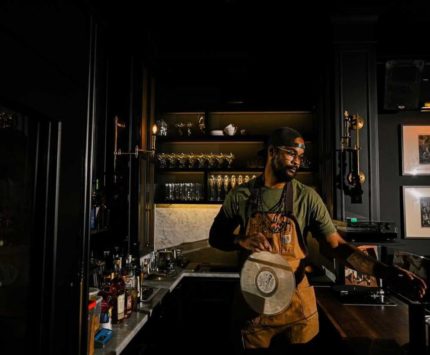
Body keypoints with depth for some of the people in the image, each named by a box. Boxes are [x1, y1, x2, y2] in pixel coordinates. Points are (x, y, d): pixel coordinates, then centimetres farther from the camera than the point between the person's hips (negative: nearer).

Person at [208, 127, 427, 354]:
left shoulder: (307, 197, -7)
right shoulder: (240, 195, -6)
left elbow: (335, 245, -9)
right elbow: (215, 236, 2)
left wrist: (385, 272, -22)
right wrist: (241, 241, -20)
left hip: (297, 303, 1)